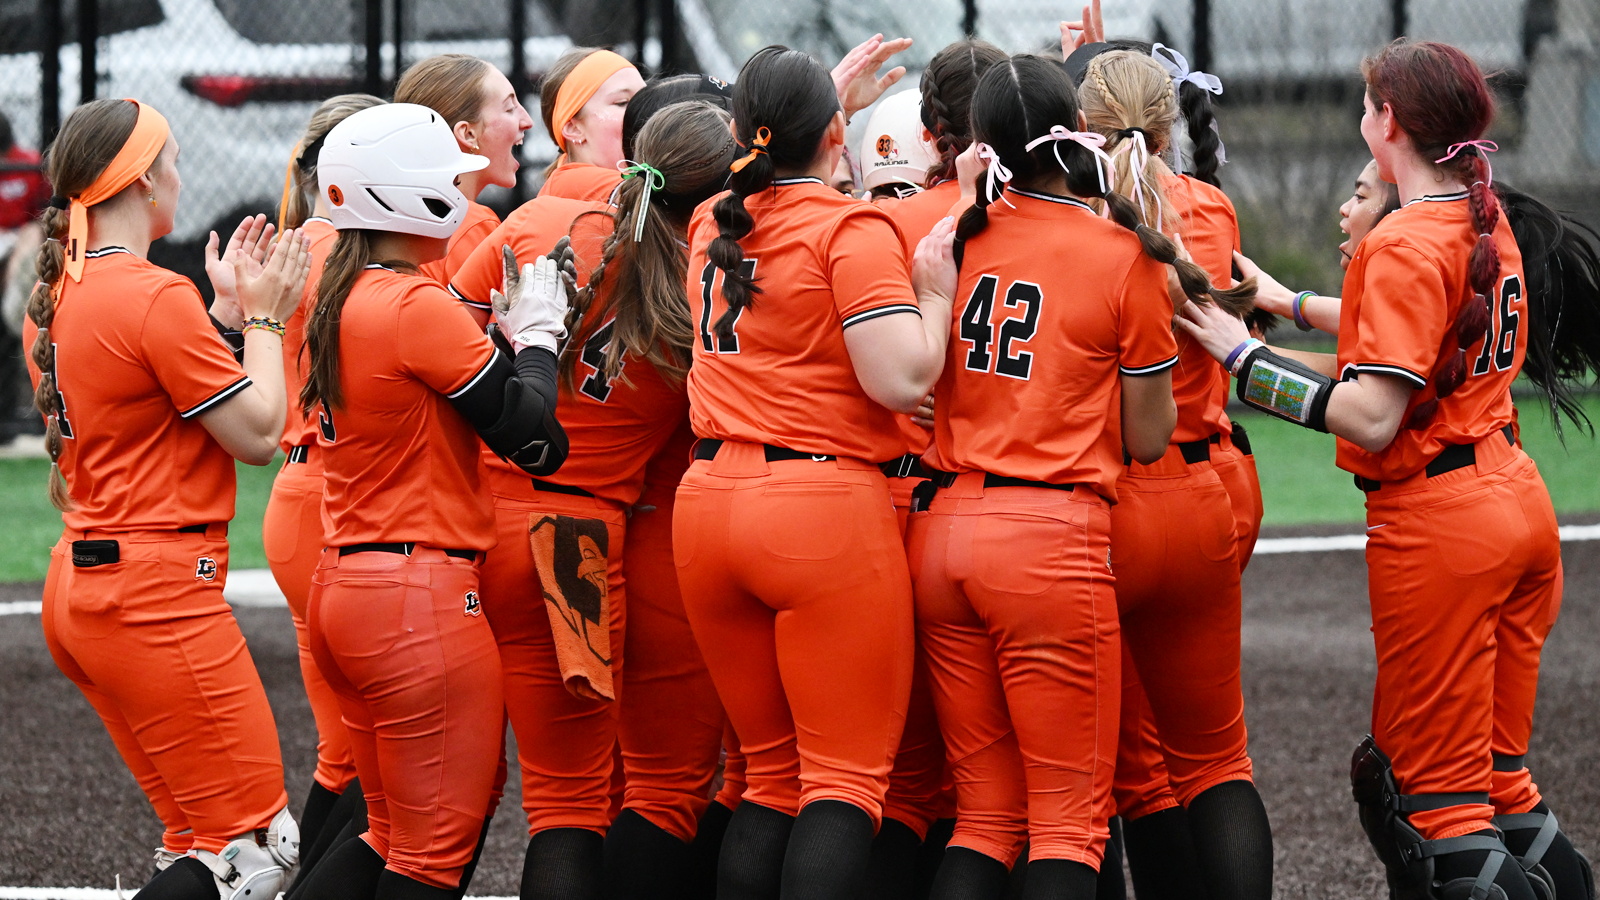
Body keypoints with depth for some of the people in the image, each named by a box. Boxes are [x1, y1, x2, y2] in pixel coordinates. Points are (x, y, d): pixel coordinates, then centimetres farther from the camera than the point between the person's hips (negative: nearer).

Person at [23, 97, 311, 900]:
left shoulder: (56, 295, 12)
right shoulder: (154, 297, -16)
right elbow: (257, 433, -11)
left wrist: (226, 308, 20)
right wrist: (264, 318, 2)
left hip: (81, 584, 10)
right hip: (156, 590, -10)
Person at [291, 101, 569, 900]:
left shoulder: (336, 302, 11)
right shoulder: (418, 305, -15)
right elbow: (537, 439, -14)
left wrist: (506, 333, 11)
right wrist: (534, 335, 1)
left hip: (346, 588, 9)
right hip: (420, 595, -9)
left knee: (391, 835, 17)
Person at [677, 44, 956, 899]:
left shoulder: (709, 225, 12)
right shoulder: (851, 228, -8)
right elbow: (902, 379, -16)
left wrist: (825, 100, 43)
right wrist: (934, 284, -2)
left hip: (709, 501, 7)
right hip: (825, 508, -6)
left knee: (771, 774, 14)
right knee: (845, 780, -4)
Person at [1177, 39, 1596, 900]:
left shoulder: (1403, 247, -16)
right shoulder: (1487, 225, 10)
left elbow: (1373, 419, -21)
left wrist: (1244, 355, -15)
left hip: (1439, 523, -9)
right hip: (1517, 500, 9)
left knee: (1438, 790, -1)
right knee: (1492, 774, 16)